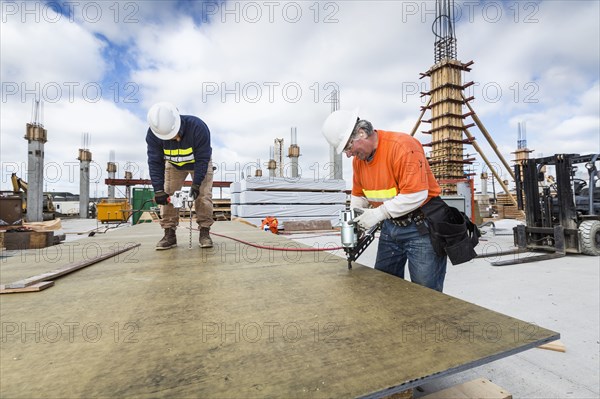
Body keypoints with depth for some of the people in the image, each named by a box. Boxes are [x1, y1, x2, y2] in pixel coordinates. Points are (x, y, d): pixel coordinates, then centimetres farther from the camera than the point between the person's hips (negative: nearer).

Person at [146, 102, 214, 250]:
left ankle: (204, 232, -5)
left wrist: (196, 184, -33)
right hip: (173, 165, 3)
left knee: (204, 195, -14)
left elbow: (203, 159, -31)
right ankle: (169, 234, 1)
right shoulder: (153, 134, -27)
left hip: (199, 164, -2)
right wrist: (158, 189, -29)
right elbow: (155, 162, -22)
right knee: (167, 195, -7)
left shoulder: (197, 127, -36)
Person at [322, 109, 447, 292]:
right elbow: (358, 195, 12)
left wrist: (378, 213, -25)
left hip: (421, 227, -7)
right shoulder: (358, 158, 2)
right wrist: (353, 221, -3)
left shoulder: (403, 146, -21)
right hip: (390, 227, 7)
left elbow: (416, 195, -26)